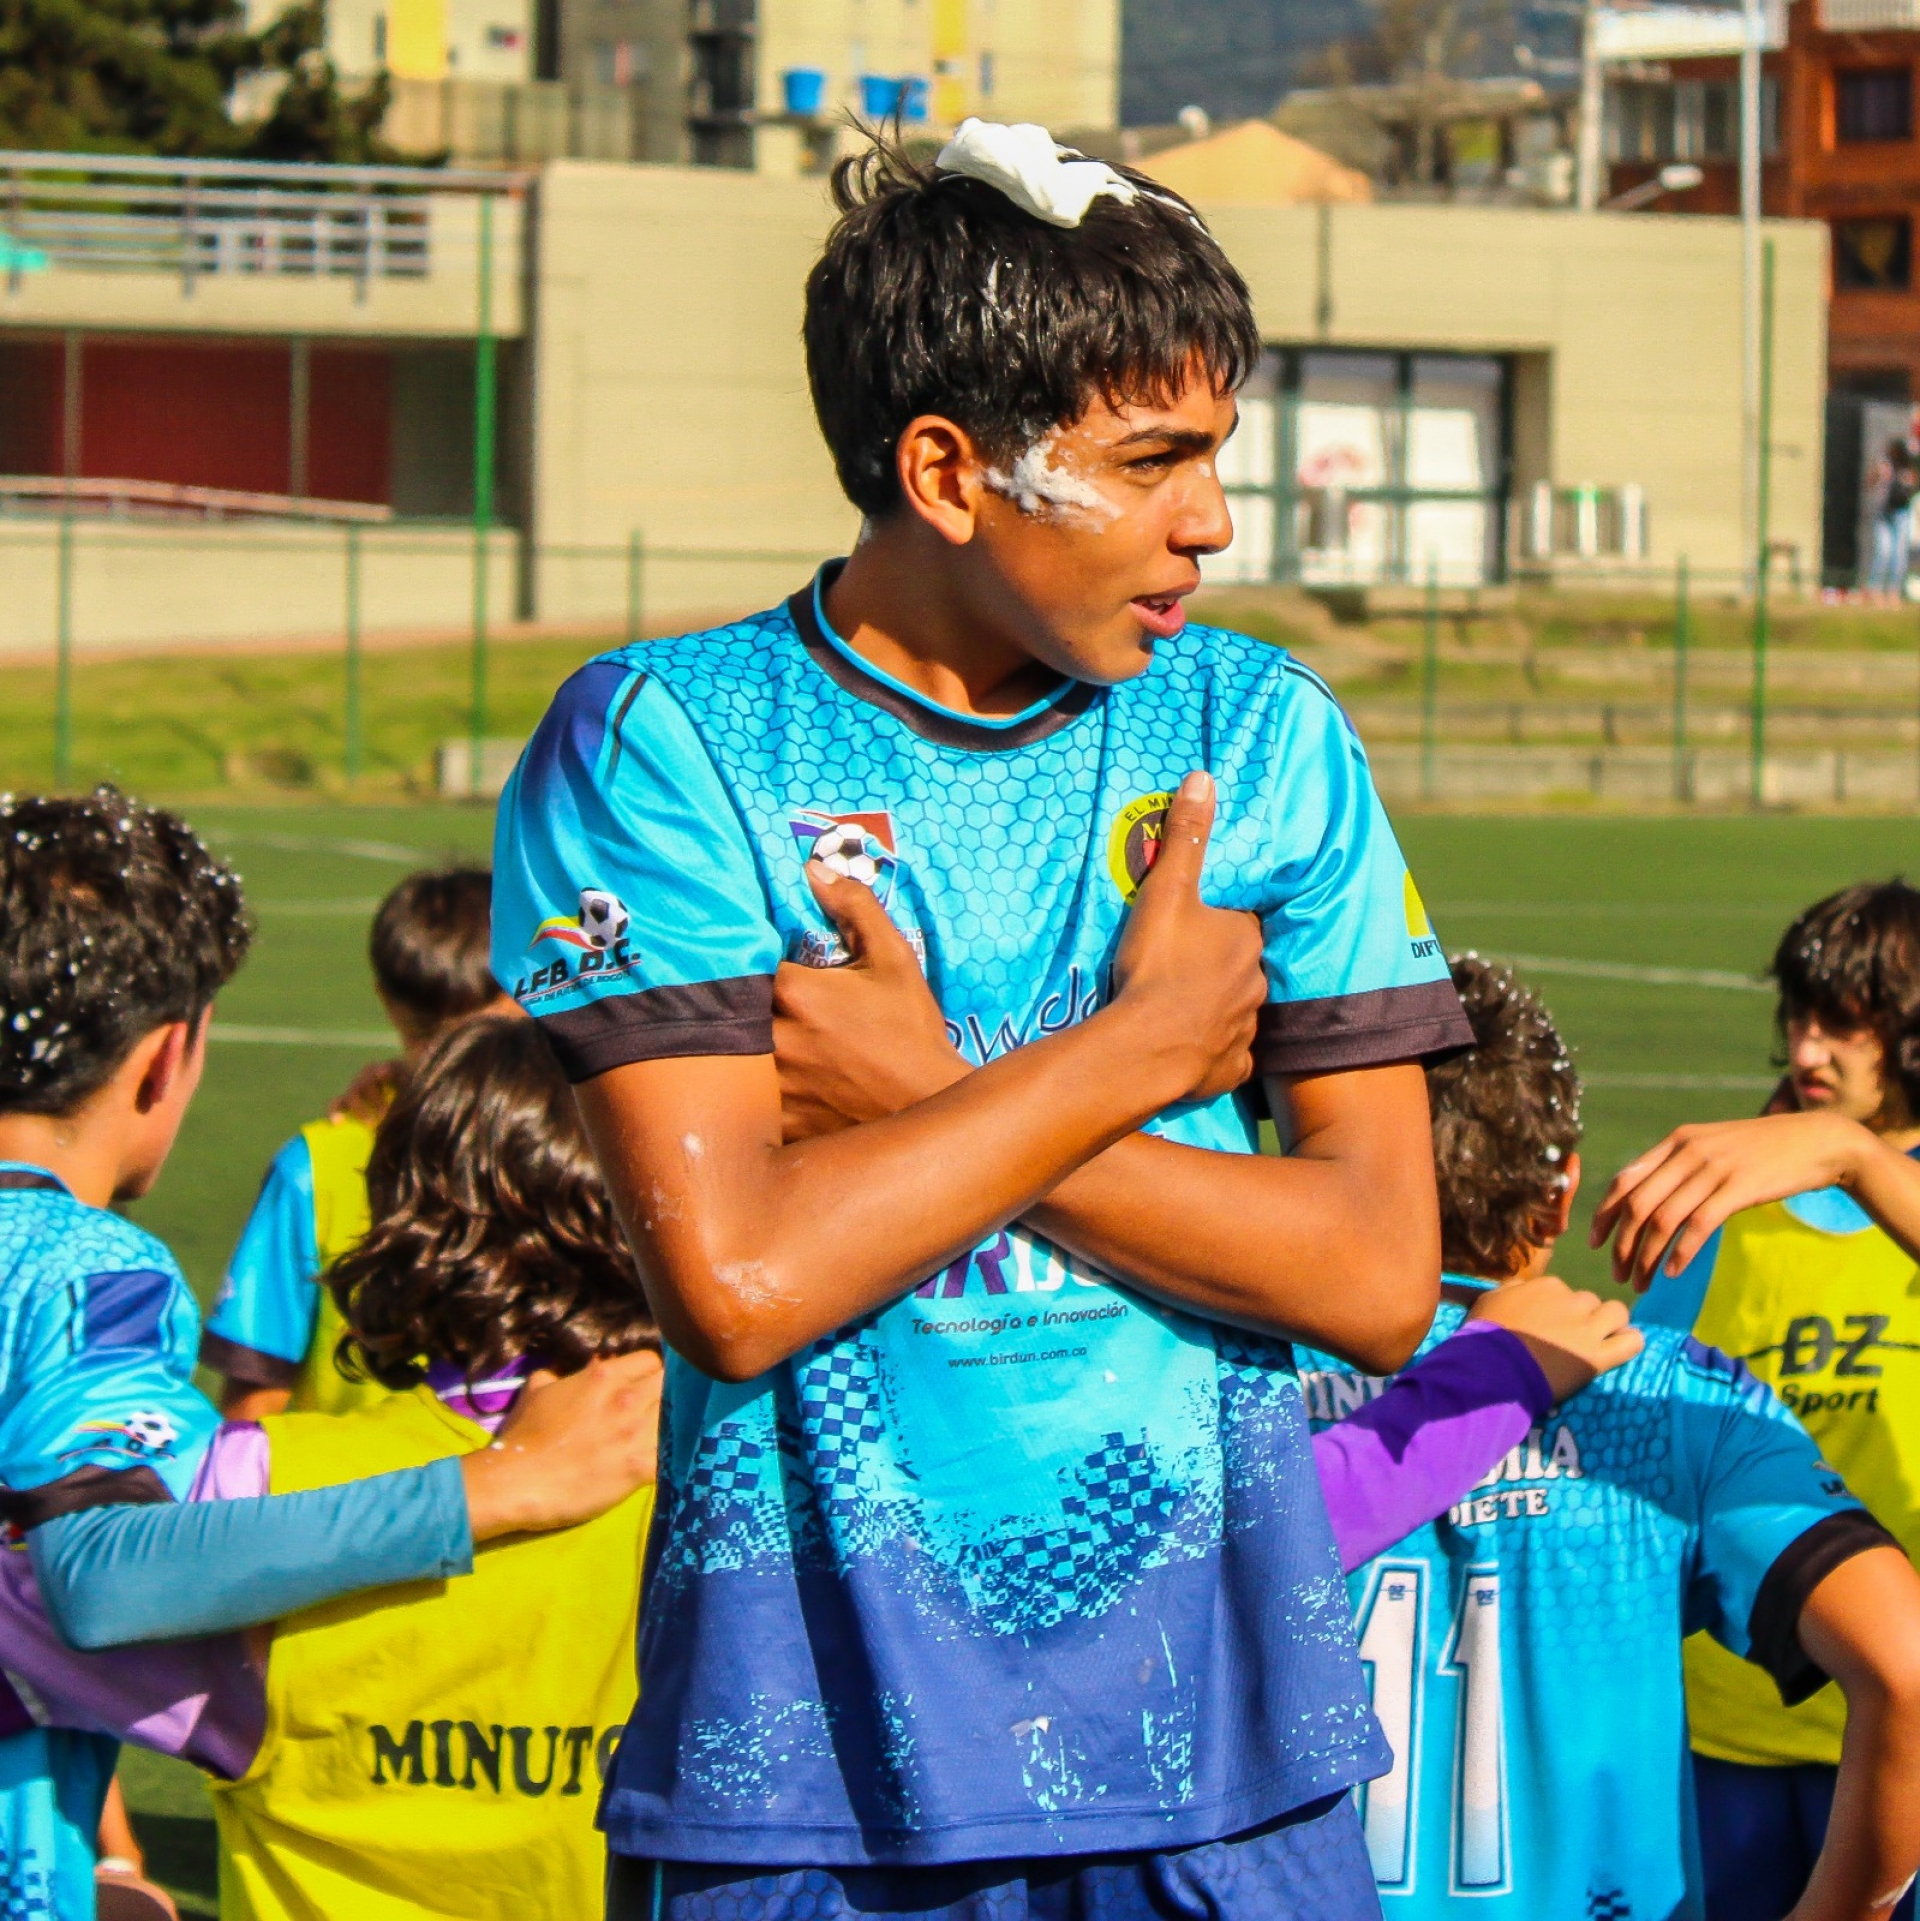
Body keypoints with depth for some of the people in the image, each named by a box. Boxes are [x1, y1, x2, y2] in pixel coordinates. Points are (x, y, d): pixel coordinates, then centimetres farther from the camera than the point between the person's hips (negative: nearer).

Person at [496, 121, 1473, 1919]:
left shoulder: (1262, 735, 6)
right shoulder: (654, 743, -4)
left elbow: (1380, 1274, -2)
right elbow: (738, 1278, -15)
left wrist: (930, 1100, -10)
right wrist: (1140, 1047, -8)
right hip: (809, 1758, -2)